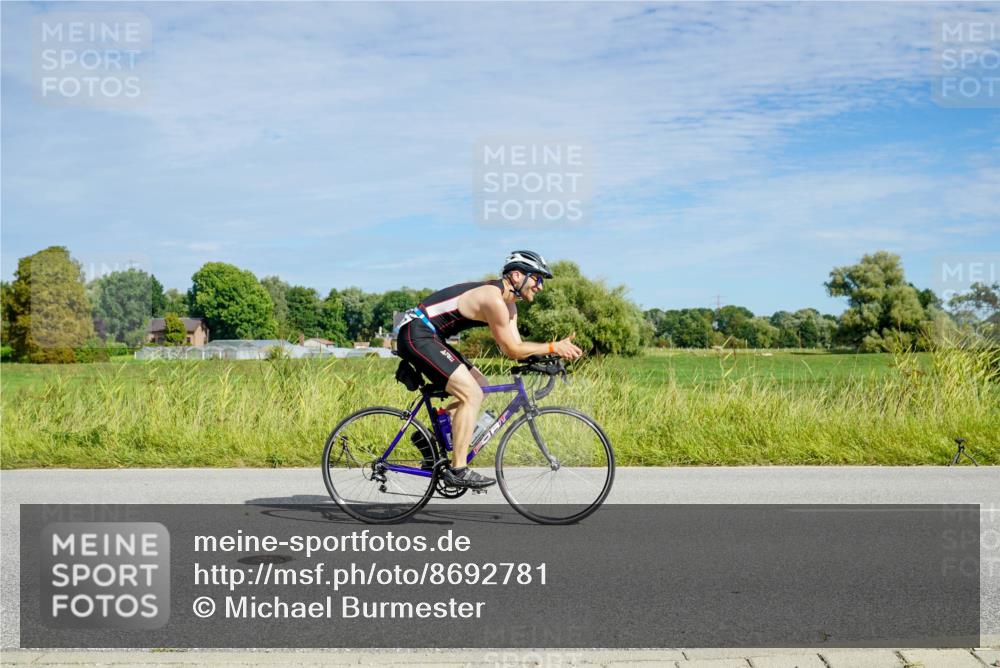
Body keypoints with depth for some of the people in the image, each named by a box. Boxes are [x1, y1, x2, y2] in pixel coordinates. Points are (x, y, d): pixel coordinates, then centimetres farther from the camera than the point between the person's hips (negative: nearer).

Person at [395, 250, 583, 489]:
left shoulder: (508, 304, 12)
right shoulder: (494, 299, -19)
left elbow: (516, 346, 7)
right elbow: (512, 350, -17)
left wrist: (556, 349, -5)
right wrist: (553, 347, -13)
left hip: (429, 337, 11)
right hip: (417, 334, -11)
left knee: (480, 387, 11)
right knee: (471, 393, -16)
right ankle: (458, 471, -13)